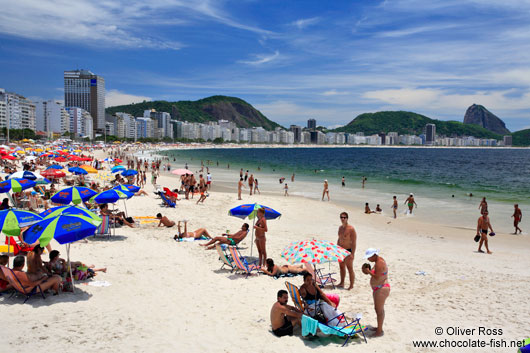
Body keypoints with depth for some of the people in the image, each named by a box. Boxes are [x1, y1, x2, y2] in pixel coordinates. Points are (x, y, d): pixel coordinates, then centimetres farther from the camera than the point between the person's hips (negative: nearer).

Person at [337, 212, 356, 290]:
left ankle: (351, 285, 6)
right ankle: (342, 283, 29)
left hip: (348, 251, -8)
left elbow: (354, 242, -17)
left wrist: (352, 254, -21)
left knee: (350, 268, -3)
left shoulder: (351, 229, -16)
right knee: (341, 267, 17)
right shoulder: (340, 228, 9)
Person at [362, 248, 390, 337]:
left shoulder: (380, 263, -22)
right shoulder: (378, 260, 10)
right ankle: (379, 327, 31)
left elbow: (377, 277, -27)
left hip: (381, 289, -11)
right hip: (378, 289, 11)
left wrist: (368, 271, -15)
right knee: (378, 309, 19)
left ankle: (380, 331, 6)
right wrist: (369, 271, 1)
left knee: (379, 310, -3)